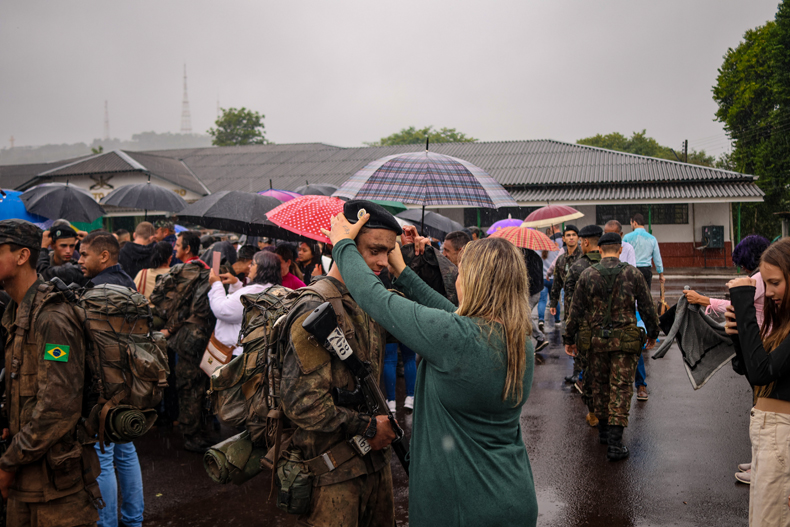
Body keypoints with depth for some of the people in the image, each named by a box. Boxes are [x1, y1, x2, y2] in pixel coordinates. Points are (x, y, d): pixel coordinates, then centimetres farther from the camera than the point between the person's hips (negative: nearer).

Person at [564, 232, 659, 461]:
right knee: (621, 387, 2)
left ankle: (604, 431, 31)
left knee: (600, 385, 17)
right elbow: (647, 308, 2)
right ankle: (615, 443, -2)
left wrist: (570, 339, 10)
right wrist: (653, 333, 17)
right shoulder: (633, 273, -4)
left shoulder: (587, 274, -3)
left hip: (595, 339, 1)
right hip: (625, 340, -1)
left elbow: (576, 310, 0)